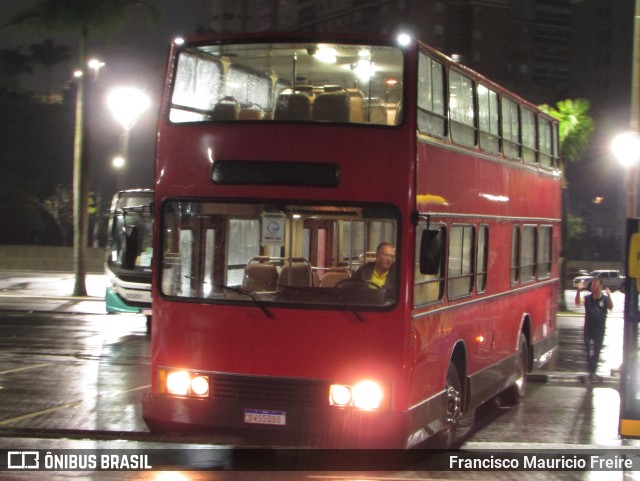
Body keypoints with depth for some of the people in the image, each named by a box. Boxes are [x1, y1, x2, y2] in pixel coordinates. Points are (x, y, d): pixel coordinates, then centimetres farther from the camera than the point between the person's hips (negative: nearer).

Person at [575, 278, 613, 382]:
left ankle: (593, 373, 24)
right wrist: (578, 291, -35)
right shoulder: (587, 298, -4)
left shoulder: (605, 299, -3)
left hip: (600, 331, 2)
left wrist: (608, 295, -39)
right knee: (591, 352, -8)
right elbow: (578, 302, -19)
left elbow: (610, 307, -22)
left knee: (597, 353, 12)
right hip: (589, 331, -2)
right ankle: (591, 373, -5)